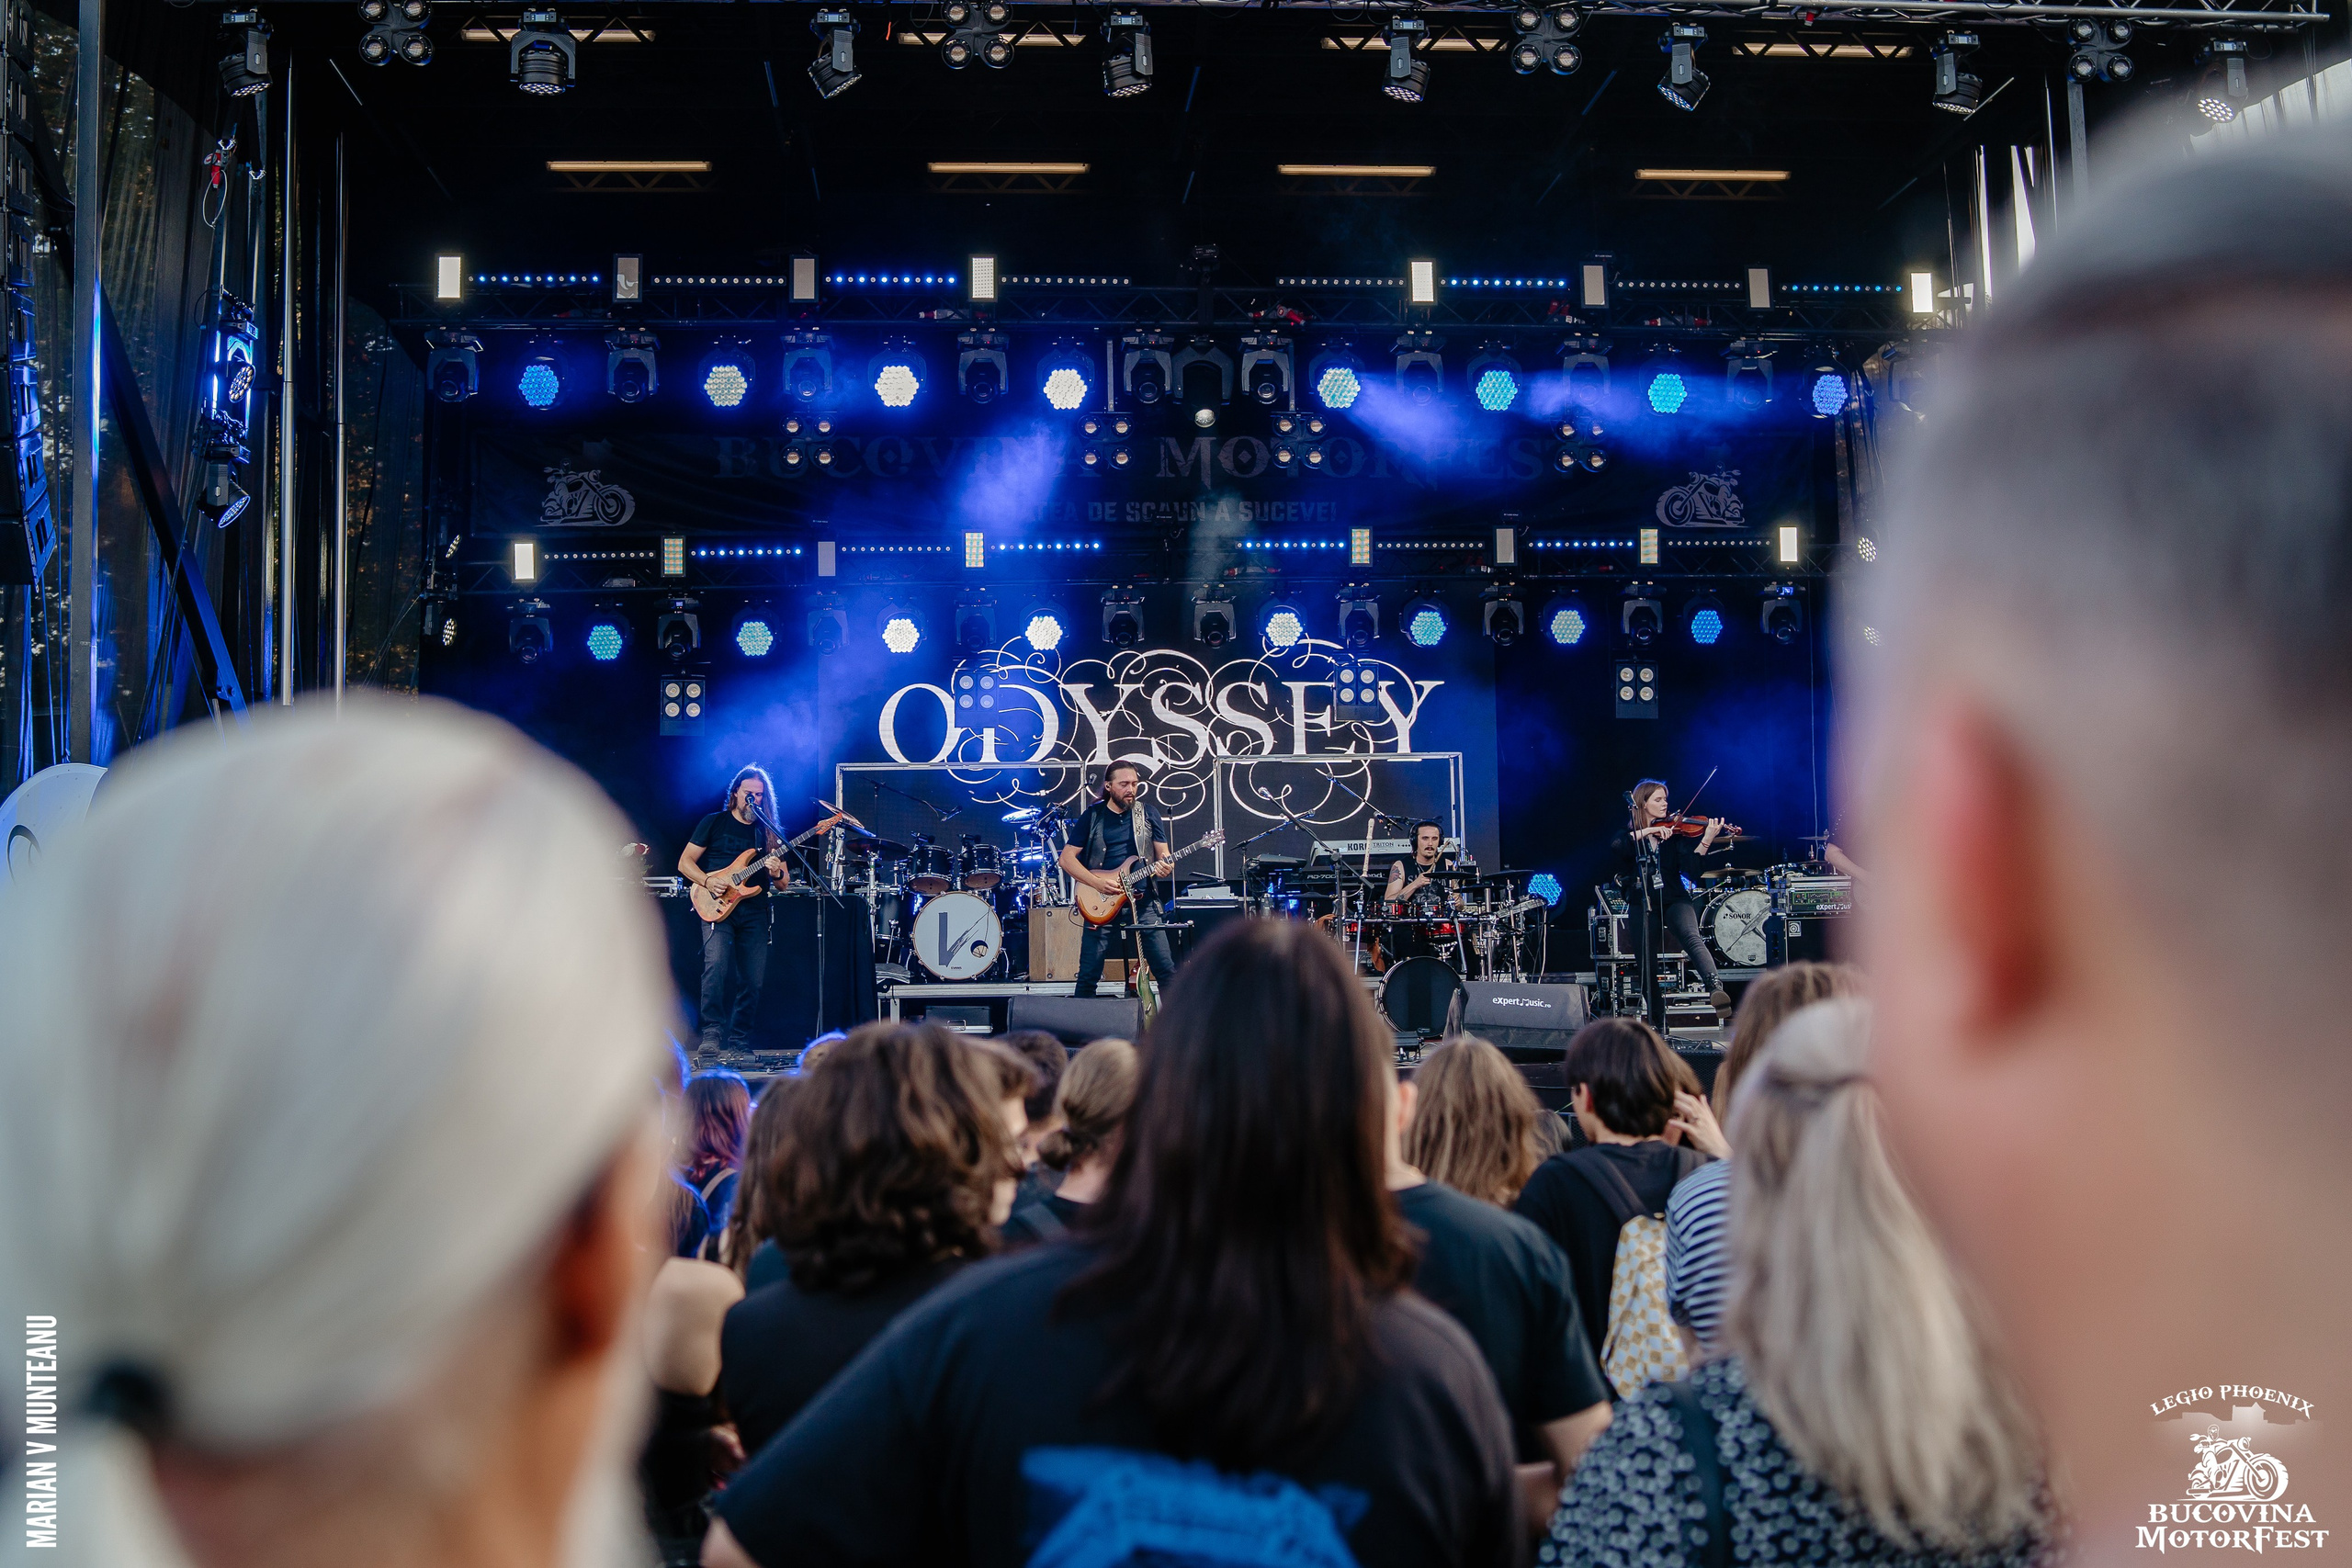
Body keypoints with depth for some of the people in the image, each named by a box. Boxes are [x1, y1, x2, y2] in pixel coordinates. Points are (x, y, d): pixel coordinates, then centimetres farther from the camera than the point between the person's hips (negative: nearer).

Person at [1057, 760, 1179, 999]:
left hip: (1143, 904, 1)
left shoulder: (1148, 813, 8)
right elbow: (1067, 858, 2)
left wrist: (1165, 866, -13)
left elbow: (1163, 853, 12)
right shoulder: (1092, 816, 3)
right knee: (1088, 977, 0)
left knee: (1166, 970, -4)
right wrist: (1098, 883, -12)